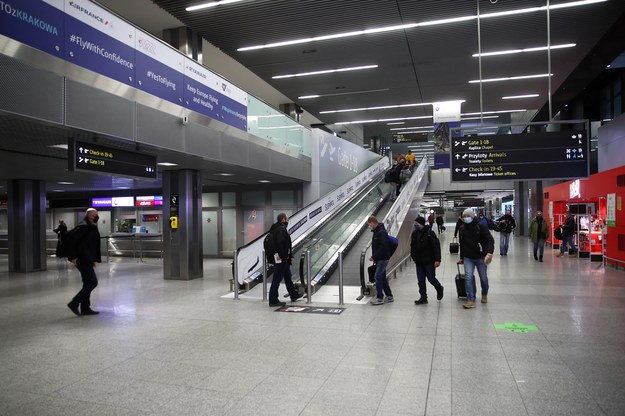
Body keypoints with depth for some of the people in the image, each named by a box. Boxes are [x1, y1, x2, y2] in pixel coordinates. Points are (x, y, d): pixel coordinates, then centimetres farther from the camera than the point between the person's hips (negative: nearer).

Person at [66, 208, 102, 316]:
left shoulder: (92, 228, 14)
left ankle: (85, 308, 19)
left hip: (87, 260, 10)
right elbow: (71, 240, -20)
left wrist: (94, 259, 16)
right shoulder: (83, 226, -14)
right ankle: (74, 303, -1)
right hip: (82, 260, -10)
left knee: (88, 283, 13)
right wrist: (73, 257, -20)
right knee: (92, 282, -8)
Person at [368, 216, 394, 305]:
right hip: (379, 259, 10)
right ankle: (389, 296, 22)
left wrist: (374, 257, -21)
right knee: (382, 277, 13)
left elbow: (383, 247, -25)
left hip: (383, 259, -10)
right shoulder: (376, 231, 13)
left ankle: (380, 298, -2)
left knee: (378, 277, -8)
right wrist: (374, 257, 9)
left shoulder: (381, 232, -18)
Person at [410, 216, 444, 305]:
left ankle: (439, 289, 31)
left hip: (429, 261, -6)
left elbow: (436, 246, -17)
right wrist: (413, 257, 13)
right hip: (419, 262, 6)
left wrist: (437, 260, -20)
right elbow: (412, 246, 16)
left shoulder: (429, 233, -15)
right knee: (420, 281, 7)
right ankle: (423, 298, 16)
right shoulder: (414, 233, 4)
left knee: (431, 278, 1)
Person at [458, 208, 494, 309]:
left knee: (483, 278, 12)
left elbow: (490, 239, -16)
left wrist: (489, 252, -31)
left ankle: (484, 295, 38)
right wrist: (461, 257, 20)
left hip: (481, 257, -2)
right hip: (468, 258, 2)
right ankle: (471, 300, -8)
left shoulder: (480, 226, -9)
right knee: (468, 277, -11)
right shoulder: (462, 229, 5)